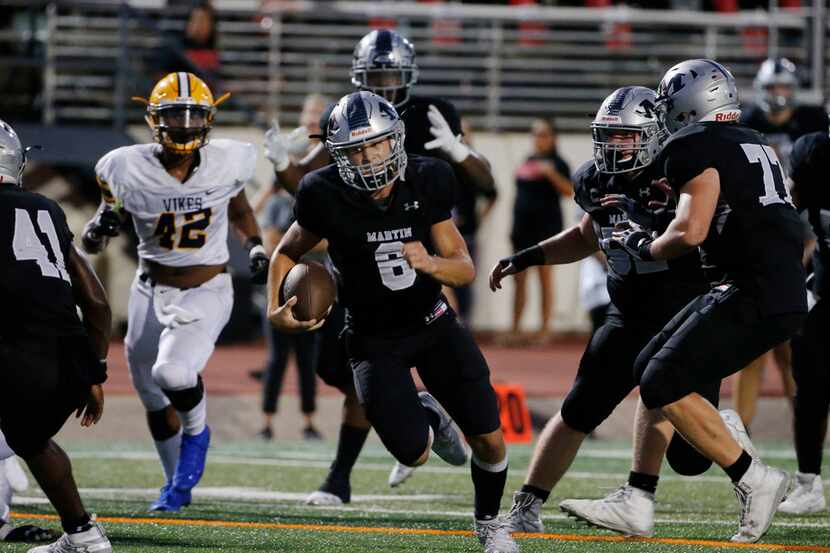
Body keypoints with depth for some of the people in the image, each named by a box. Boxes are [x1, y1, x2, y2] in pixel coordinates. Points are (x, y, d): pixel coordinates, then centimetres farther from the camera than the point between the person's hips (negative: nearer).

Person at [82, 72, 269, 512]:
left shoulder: (228, 162, -10)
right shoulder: (127, 168, -14)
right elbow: (111, 210, 0)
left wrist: (256, 248, 0)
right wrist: (102, 224, -22)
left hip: (206, 292, -2)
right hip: (151, 291, 2)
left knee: (173, 372, -27)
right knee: (154, 398, 15)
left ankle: (196, 432, 7)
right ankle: (176, 484, 40)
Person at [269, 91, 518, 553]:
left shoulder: (426, 182, -14)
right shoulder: (327, 197, -19)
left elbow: (466, 269, -8)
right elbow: (288, 253, 0)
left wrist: (430, 263, -29)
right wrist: (276, 310, -16)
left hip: (432, 322, 2)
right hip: (374, 338, -2)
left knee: (489, 438, -5)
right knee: (413, 454, -14)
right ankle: (427, 416, 25)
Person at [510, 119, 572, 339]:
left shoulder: (556, 163, -4)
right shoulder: (527, 162, 16)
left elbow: (569, 191, -16)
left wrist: (552, 173, -29)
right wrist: (514, 226, 18)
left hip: (546, 224, -7)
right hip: (523, 226, 7)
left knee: (545, 276, -5)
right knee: (519, 278, 7)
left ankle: (545, 327, -2)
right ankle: (515, 328, 11)